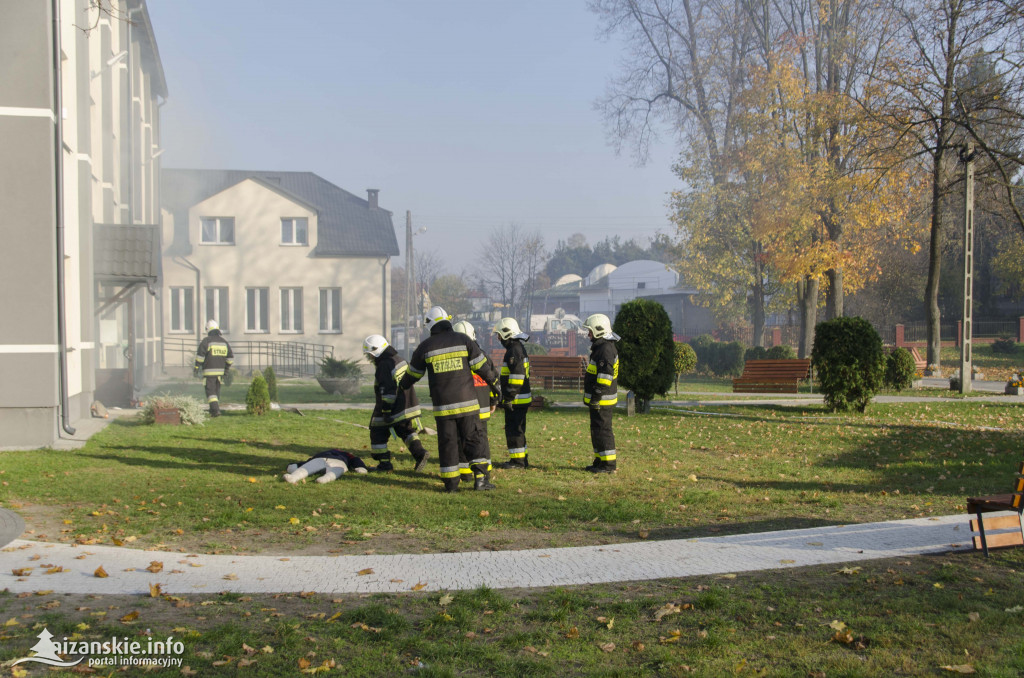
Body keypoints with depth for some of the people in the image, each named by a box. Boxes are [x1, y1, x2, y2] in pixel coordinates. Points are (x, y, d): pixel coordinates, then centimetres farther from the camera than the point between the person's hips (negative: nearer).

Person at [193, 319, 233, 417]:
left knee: (210, 391, -5)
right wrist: (226, 369, 20)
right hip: (220, 371, 6)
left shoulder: (206, 341, -9)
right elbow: (230, 357, 12)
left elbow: (200, 355, -13)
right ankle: (213, 410, 23)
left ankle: (216, 410, -18)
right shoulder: (224, 341, 9)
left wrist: (196, 367, -5)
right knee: (216, 391, 15)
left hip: (209, 371, -6)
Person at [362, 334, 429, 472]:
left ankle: (384, 463, 9)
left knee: (378, 434, 6)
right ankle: (419, 453, -4)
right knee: (407, 431, 17)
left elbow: (388, 391, -23)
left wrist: (386, 411, -20)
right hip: (407, 406, 9)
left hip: (390, 409, -8)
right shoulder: (399, 360, 11)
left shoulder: (384, 366, -19)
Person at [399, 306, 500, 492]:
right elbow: (481, 366, 2)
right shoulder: (463, 340, 1)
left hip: (442, 405, 0)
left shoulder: (425, 346, 2)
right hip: (466, 401, 0)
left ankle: (451, 483, 7)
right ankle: (480, 477, -3)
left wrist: (403, 386, 35)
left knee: (447, 442, 5)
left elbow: (413, 373, 15)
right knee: (472, 439, 6)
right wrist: (494, 382, 15)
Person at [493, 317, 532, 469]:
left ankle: (517, 461, 0)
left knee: (513, 430, -4)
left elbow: (516, 376, -23)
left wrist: (509, 398, -20)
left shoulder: (514, 350, -17)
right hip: (521, 399, 10)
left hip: (516, 400, -10)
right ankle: (522, 459, 21)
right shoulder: (519, 348, 17)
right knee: (516, 429, 16)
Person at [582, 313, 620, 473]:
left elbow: (605, 376, -24)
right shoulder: (600, 347, 16)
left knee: (603, 430, -6)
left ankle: (608, 464, -1)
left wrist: (596, 397, -23)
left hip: (602, 400, -11)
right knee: (597, 430, 16)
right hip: (598, 399, 11)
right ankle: (600, 461, 23)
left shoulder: (606, 349, -18)